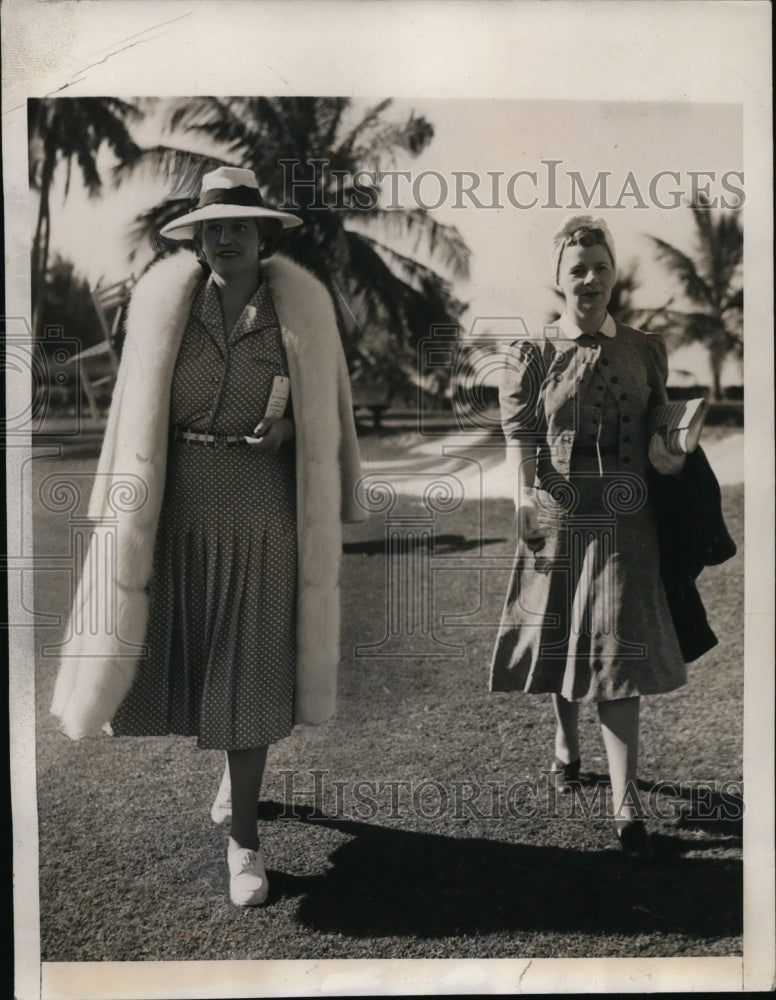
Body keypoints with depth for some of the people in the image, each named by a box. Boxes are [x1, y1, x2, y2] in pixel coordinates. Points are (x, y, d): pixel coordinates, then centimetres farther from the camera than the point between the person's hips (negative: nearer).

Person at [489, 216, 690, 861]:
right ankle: (566, 746, 41)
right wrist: (524, 497, -18)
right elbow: (519, 439, -3)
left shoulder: (645, 349, 7)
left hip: (624, 519, 0)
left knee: (618, 651, -3)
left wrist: (667, 454, -5)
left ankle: (626, 804, 2)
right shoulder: (532, 355, 1)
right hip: (557, 515, 0)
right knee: (557, 639, 14)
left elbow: (659, 425, 16)